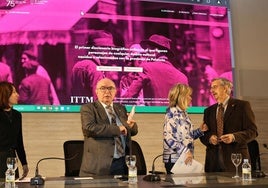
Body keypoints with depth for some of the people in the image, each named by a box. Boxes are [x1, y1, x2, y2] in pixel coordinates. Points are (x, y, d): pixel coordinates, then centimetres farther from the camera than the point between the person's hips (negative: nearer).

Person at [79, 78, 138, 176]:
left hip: (122, 163, 5)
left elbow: (133, 131, 22)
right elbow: (89, 128, -19)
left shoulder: (121, 108, 17)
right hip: (99, 164, -5)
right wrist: (117, 129, -16)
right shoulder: (88, 108, -1)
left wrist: (132, 125, -3)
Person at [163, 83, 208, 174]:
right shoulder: (172, 113, -11)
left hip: (186, 159, 8)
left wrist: (199, 131, 7)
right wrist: (184, 151, -23)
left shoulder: (183, 113, 14)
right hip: (174, 159, -8)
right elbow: (168, 137, -20)